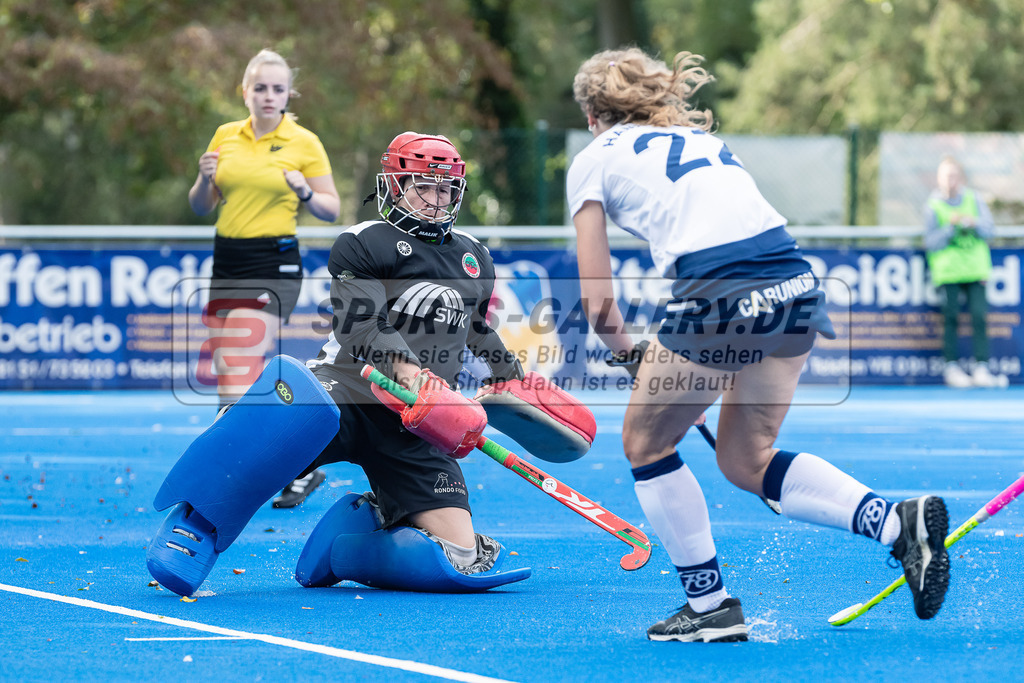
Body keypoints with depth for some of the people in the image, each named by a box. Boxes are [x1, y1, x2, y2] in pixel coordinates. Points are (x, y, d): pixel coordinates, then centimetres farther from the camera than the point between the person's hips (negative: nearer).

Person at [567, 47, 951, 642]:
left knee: (646, 444, 18)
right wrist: (692, 367, 32)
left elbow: (599, 304, 9)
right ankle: (899, 521, 4)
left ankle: (711, 606, 20)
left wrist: (629, 355, 27)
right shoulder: (701, 136, 32)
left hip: (723, 293, -6)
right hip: (796, 282, 6)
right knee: (747, 461, 21)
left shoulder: (595, 159, 14)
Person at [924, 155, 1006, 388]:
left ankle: (981, 369, -6)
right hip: (947, 271, -2)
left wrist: (974, 224, -14)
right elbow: (931, 243, -6)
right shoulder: (933, 206, 1)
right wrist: (950, 227, -20)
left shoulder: (974, 200, 9)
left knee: (979, 316, -6)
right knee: (951, 318, -7)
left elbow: (989, 231, 7)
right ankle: (951, 368, -2)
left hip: (975, 270, 2)